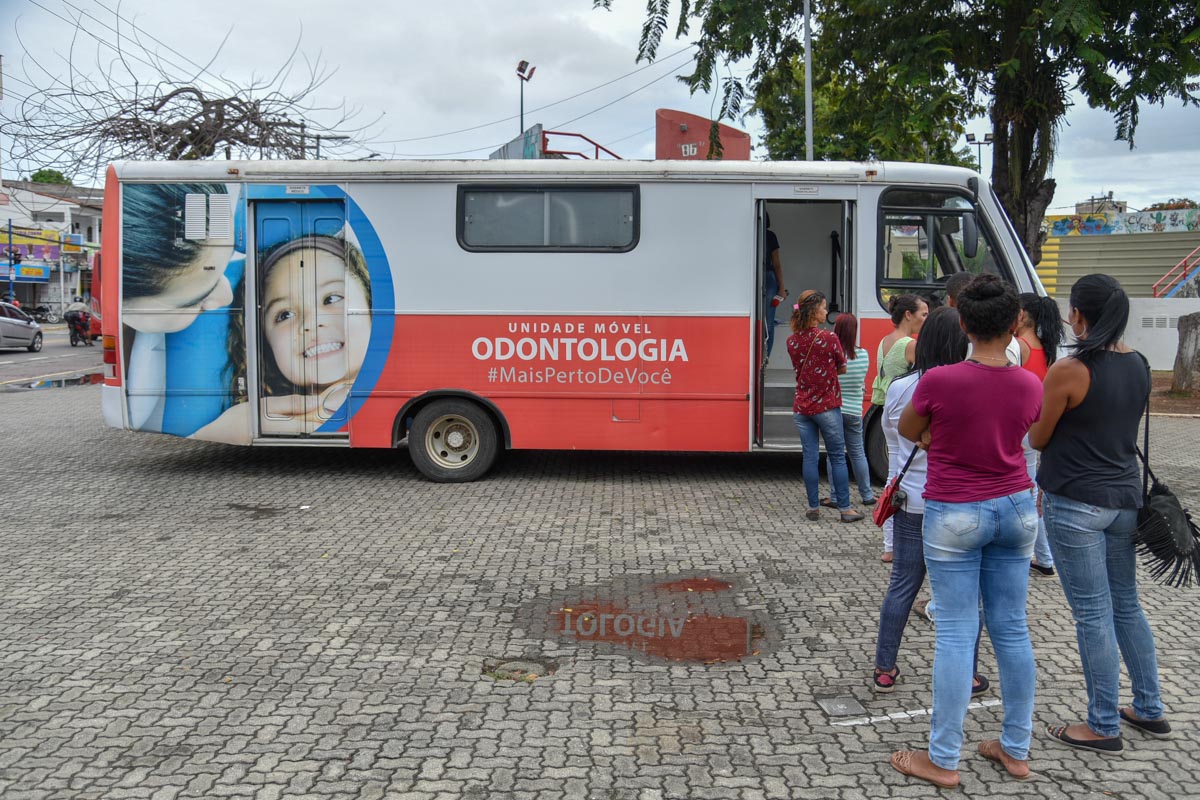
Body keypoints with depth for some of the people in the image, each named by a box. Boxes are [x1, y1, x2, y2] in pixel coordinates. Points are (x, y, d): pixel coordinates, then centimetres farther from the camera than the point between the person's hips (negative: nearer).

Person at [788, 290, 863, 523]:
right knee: (837, 457, 5)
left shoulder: (792, 341, 1)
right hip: (827, 406, -4)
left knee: (810, 457, 8)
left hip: (801, 407, 4)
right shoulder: (829, 338, -14)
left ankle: (813, 508, 12)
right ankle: (845, 509, 9)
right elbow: (842, 368, -1)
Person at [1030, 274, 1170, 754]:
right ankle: (1150, 710, 31)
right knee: (1126, 605, 20)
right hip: (1125, 498, 7)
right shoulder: (1139, 366, 5)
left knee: (1093, 615, 1)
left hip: (1076, 505, -7)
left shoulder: (1068, 372, -17)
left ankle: (1103, 727, 12)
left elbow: (1037, 439, -7)